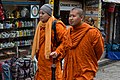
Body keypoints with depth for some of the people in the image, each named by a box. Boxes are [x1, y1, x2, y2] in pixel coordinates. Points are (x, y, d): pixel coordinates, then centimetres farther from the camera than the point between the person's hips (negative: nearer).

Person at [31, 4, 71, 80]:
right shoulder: (40, 26, 12)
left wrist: (57, 52, -22)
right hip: (41, 60, 8)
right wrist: (37, 52, 21)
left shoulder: (57, 25, -13)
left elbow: (65, 41, -16)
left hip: (52, 60, -8)